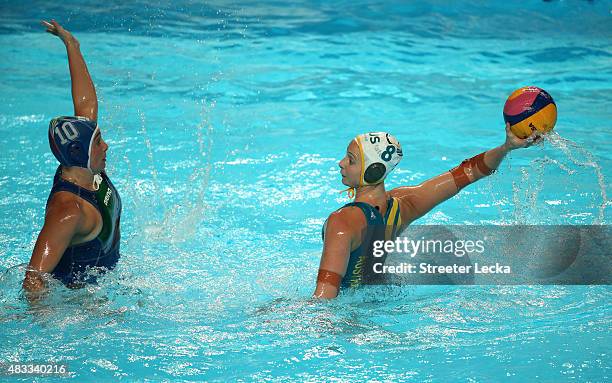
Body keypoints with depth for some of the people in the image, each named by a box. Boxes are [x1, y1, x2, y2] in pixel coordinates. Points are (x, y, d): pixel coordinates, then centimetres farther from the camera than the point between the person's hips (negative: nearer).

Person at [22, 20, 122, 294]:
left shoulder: (87, 170, -7)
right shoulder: (68, 210, -33)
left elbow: (86, 102, 6)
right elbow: (33, 279, -39)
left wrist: (71, 45, 10)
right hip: (76, 292, -9)